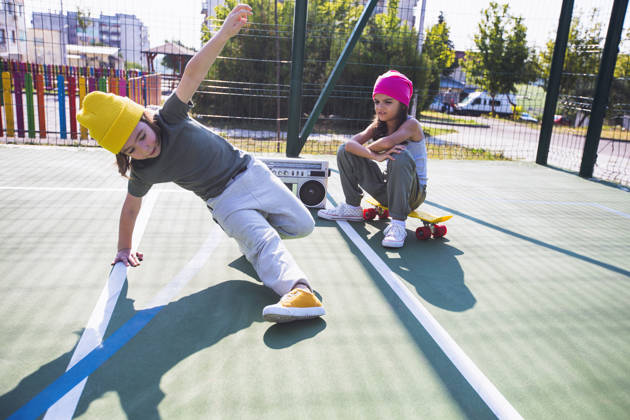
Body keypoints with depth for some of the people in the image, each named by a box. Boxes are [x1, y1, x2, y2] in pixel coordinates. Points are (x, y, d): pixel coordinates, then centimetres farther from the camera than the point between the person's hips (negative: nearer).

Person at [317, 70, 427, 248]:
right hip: (387, 190, 6)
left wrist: (368, 148, -16)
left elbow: (387, 142, -37)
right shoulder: (376, 126, 1)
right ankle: (353, 208, 6)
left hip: (413, 193, -5)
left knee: (401, 156, -37)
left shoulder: (411, 124, -16)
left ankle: (398, 224, -32)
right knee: (345, 151, -3)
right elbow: (351, 143, -18)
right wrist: (375, 155, -35)